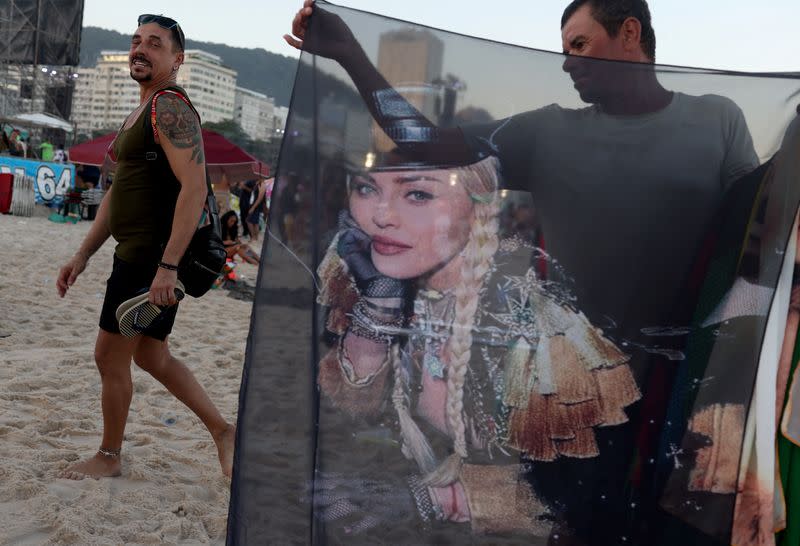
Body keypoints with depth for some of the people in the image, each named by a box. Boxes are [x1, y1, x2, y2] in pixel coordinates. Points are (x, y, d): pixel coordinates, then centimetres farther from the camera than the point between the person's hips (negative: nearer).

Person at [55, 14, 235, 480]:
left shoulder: (171, 109, -15)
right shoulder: (143, 113, 18)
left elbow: (194, 187, -26)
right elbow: (119, 193, 22)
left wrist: (167, 266, -30)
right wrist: (83, 255, 18)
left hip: (154, 258, -10)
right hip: (137, 255, 10)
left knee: (111, 356, 1)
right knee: (152, 356, 17)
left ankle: (109, 457, 19)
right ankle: (223, 431, 25)